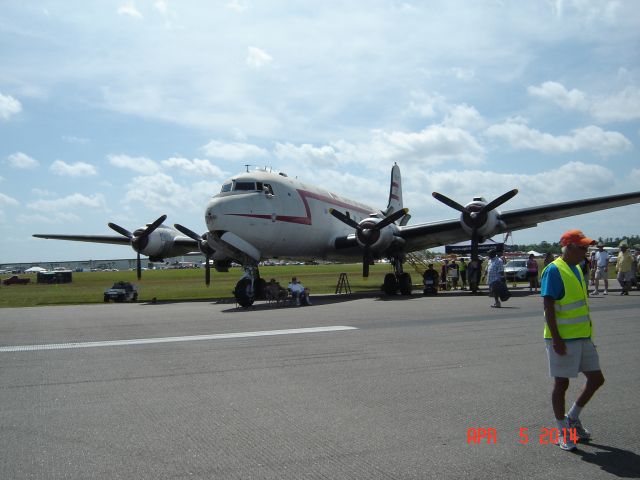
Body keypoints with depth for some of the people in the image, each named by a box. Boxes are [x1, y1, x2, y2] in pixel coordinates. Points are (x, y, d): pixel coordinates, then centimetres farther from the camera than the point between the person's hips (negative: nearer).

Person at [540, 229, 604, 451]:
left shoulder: (577, 269, 13)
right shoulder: (554, 270, -14)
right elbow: (548, 307, -18)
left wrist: (587, 335, 23)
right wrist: (556, 338, -22)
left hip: (583, 337, 9)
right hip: (563, 339, -9)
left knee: (596, 379, 11)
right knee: (561, 383, 2)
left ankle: (572, 418, 29)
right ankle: (562, 432, 17)